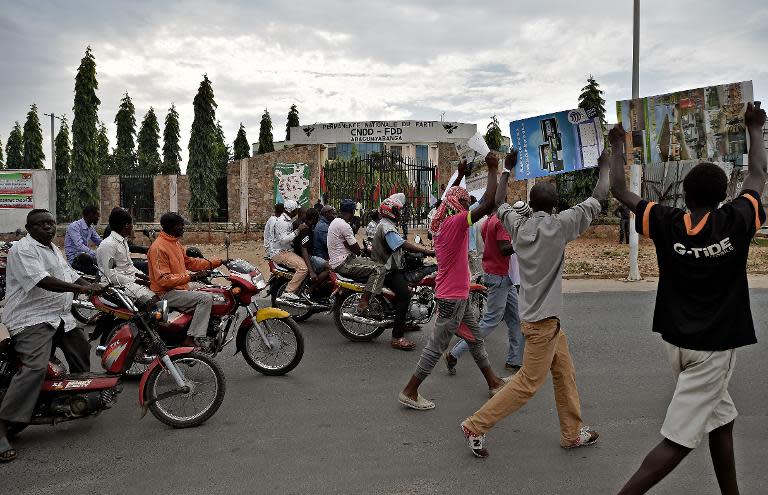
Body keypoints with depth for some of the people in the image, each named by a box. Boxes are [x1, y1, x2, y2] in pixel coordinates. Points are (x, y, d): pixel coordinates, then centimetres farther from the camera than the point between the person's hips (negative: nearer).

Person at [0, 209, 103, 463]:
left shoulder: (54, 249, 18)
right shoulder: (23, 249, -13)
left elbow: (70, 275, 23)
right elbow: (41, 280, -26)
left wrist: (97, 287, 9)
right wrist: (80, 288, -30)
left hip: (60, 316, 10)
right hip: (32, 319, -10)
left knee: (82, 350, 23)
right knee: (35, 367, -25)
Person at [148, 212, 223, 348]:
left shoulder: (175, 242, 12)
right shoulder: (159, 247, -18)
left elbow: (189, 261, 17)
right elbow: (164, 280, -24)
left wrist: (215, 263, 10)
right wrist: (191, 277, -31)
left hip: (179, 289, 10)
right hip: (166, 293, -10)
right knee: (205, 298, -23)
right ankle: (193, 338, -24)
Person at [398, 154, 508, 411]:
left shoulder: (442, 221, 5)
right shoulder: (456, 222, -20)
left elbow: (449, 198, 28)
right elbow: (488, 203, -28)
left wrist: (460, 175, 26)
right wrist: (492, 169, -18)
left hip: (458, 295, 10)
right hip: (453, 297, -10)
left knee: (476, 339, 19)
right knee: (436, 347, 0)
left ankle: (494, 383, 33)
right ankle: (409, 392, 9)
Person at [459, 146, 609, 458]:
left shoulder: (519, 226, 1)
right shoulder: (558, 226, -15)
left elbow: (500, 203, 21)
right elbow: (597, 199, -8)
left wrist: (508, 169, 28)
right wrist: (604, 166, 8)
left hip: (541, 315, 8)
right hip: (543, 318, -8)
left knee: (565, 373, 18)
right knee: (528, 383, 0)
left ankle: (572, 433, 29)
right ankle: (476, 426, 4)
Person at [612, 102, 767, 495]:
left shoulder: (666, 223, -6)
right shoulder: (735, 222, -10)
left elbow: (619, 190, 6)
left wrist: (617, 147, 19)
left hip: (678, 341, 4)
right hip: (715, 345, -4)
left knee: (721, 421, 22)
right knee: (679, 439, -4)